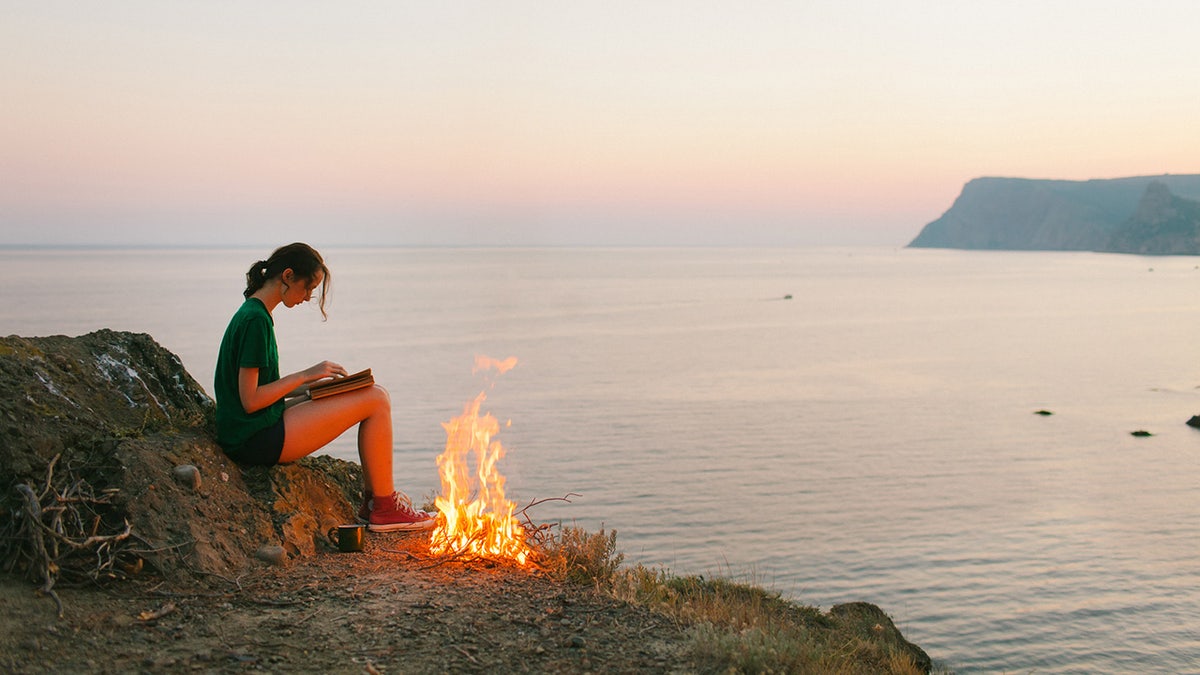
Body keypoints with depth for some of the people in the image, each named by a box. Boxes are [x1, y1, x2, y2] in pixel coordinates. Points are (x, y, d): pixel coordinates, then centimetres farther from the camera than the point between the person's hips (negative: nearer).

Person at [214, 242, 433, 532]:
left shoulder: (253, 314, 14)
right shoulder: (256, 320, -17)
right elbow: (250, 400, -20)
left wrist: (309, 387, 7)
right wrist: (305, 376, -12)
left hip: (256, 434, 10)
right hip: (256, 440, -10)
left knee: (376, 396, 13)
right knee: (376, 400, -11)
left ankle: (372, 497, 17)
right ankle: (384, 508, -1)